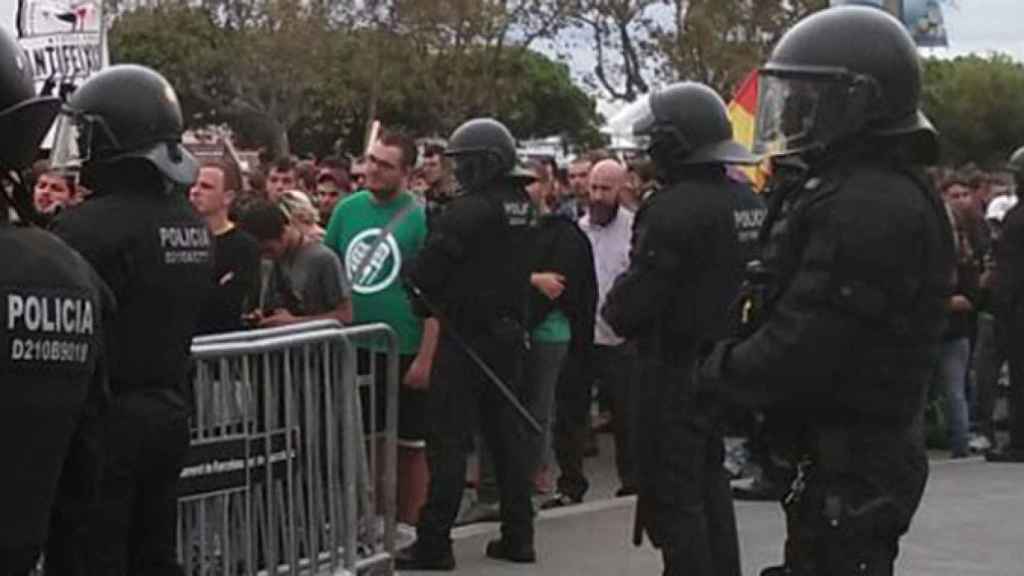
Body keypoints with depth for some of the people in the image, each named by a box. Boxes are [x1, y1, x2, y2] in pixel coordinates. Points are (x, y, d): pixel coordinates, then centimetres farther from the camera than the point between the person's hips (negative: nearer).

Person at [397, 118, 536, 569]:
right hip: (509, 333, 8)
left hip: (466, 335, -8)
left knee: (449, 438, -4)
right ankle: (518, 535, 18)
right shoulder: (521, 208, 8)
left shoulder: (470, 210, -17)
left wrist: (427, 304, 6)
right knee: (506, 431, 14)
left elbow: (424, 272, -15)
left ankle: (434, 543, -1)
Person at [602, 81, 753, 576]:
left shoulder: (673, 209, -20)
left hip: (676, 372, -9)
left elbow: (631, 305, -20)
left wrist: (615, 309, 0)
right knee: (710, 489, 19)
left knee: (671, 499, -2)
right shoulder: (745, 201, 6)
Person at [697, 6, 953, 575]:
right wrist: (733, 360, 2)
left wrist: (717, 368, -9)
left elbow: (798, 352, -26)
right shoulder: (847, 187, 12)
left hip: (849, 467, -10)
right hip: (849, 451, 10)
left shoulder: (868, 206, -23)